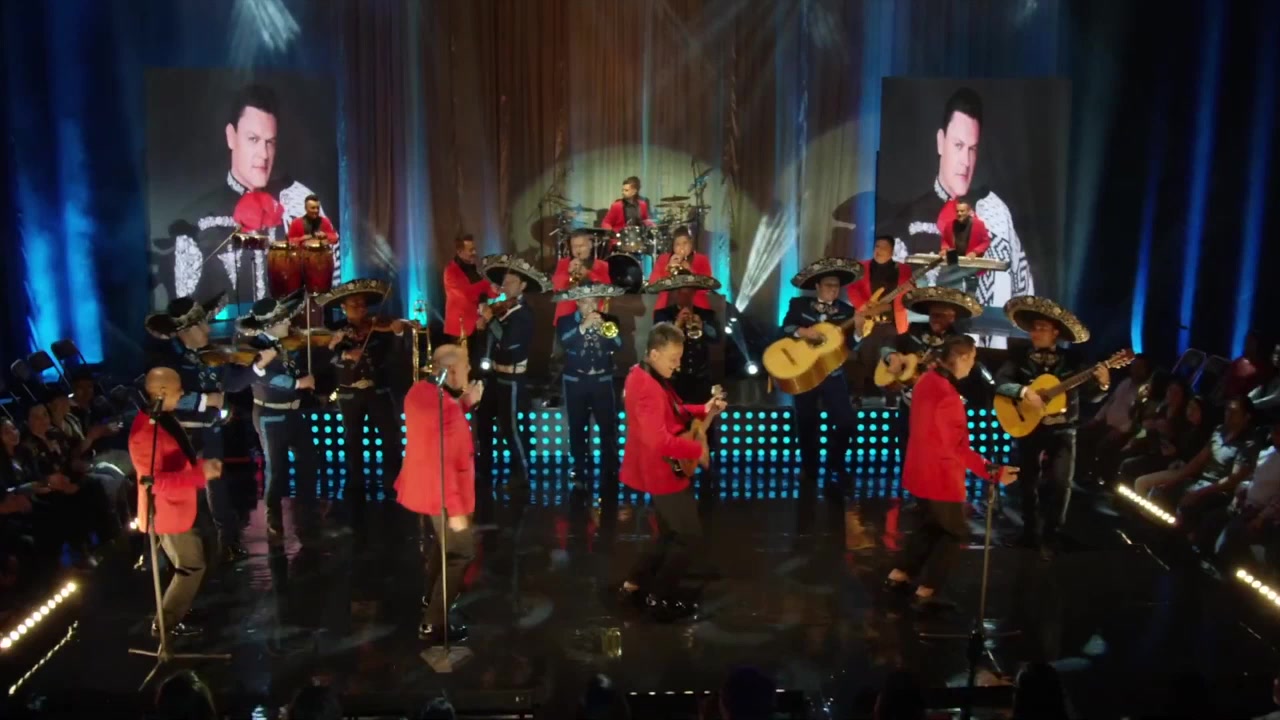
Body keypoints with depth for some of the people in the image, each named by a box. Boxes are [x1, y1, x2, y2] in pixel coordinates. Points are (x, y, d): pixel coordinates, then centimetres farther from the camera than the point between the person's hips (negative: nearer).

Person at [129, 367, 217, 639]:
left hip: (179, 507, 10)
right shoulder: (146, 431, -27)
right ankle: (166, 623, 16)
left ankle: (177, 611, 39)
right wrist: (200, 474, -31)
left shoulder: (165, 419, 4)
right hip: (167, 511, -10)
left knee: (193, 562, 22)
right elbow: (156, 481, -29)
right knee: (192, 566, 2)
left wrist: (202, 465, 2)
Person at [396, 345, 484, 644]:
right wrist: (456, 509, -24)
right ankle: (434, 624, 8)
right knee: (461, 551, 3)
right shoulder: (444, 407, -30)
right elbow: (443, 464, -30)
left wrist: (466, 403, 2)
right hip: (440, 493, -10)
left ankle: (434, 594, 49)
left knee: (445, 542, 30)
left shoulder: (421, 390, -1)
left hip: (423, 485, 10)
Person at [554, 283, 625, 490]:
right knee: (577, 428, 4)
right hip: (576, 382, -1)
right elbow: (564, 341, -18)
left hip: (602, 381, 1)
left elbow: (617, 345, -8)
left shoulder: (609, 321, 5)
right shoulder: (566, 322, 1)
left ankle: (610, 471, 8)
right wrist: (583, 326, -28)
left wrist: (605, 330, -25)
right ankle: (579, 472, 13)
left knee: (609, 427, -1)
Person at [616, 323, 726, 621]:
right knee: (689, 535, 2)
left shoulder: (646, 377, 8)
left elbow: (671, 414, 18)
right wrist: (698, 450, -24)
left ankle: (633, 585, 29)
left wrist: (703, 411, 4)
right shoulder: (648, 388, -26)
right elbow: (658, 440, -35)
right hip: (661, 471, -10)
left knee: (671, 533, 21)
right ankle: (660, 598, 13)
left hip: (661, 469, 11)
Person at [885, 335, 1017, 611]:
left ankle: (898, 576, 30)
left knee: (933, 525, 25)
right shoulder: (946, 394, -27)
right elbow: (957, 448, -24)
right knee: (955, 532, 8)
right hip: (939, 475, -9)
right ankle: (925, 593, 10)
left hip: (920, 470, 9)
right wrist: (992, 472, -23)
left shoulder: (928, 380, 2)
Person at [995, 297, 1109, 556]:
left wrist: (1102, 384, -21)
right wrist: (1024, 392, -28)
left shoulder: (1070, 359, 0)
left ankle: (1049, 537, 7)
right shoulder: (1019, 356, -1)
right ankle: (1031, 533, 26)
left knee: (1060, 483, -8)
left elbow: (1090, 396, -1)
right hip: (1028, 428, 0)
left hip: (1061, 430, 0)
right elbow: (1000, 382, -13)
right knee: (1028, 484, 9)